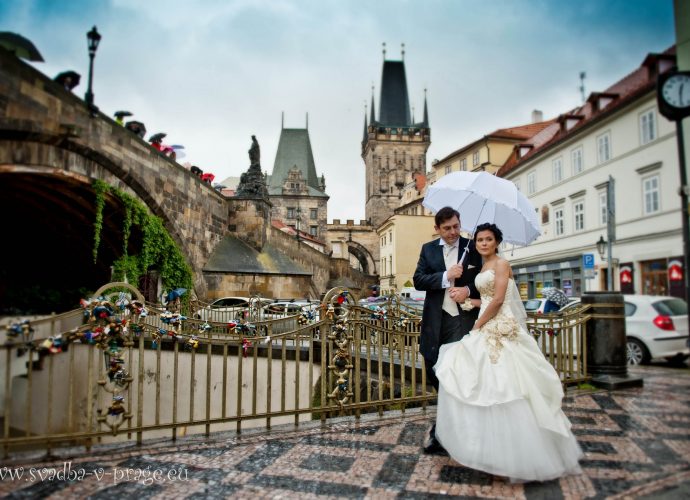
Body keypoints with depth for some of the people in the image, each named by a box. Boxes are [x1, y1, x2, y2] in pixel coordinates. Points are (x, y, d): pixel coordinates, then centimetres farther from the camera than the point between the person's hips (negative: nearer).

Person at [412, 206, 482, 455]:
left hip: (462, 319, -3)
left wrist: (468, 290, -15)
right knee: (434, 371, 9)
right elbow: (418, 280, -1)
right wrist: (445, 276, -15)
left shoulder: (473, 248, 3)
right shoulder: (428, 249, 9)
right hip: (436, 320, 3)